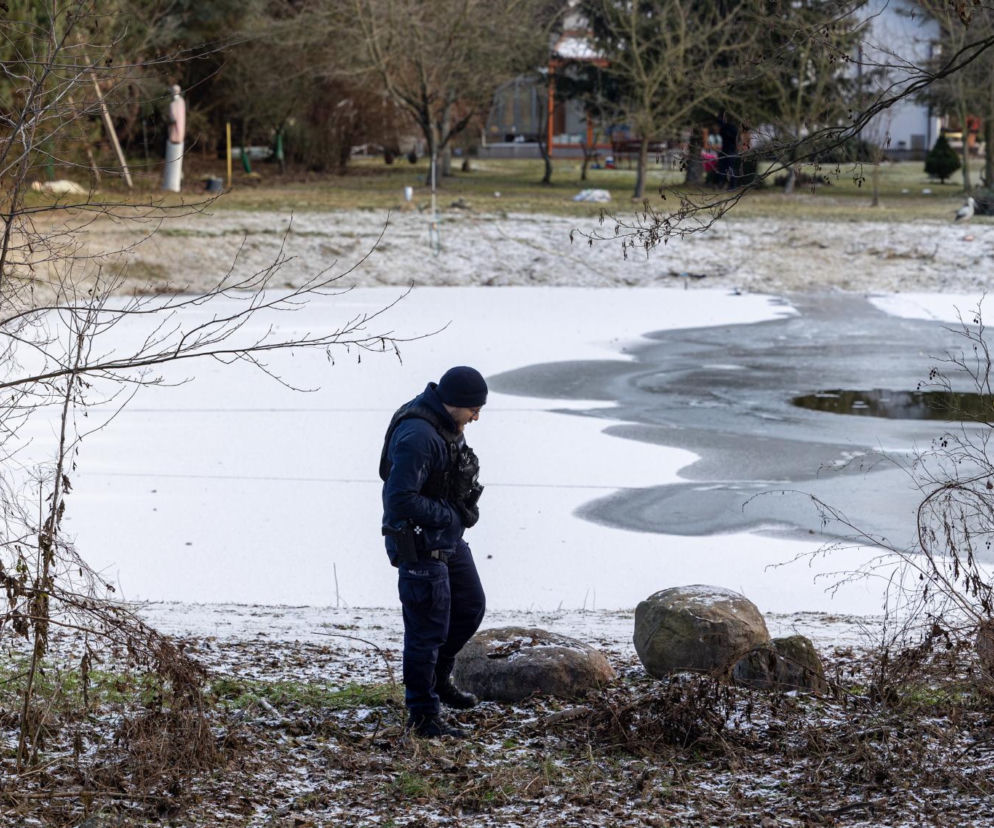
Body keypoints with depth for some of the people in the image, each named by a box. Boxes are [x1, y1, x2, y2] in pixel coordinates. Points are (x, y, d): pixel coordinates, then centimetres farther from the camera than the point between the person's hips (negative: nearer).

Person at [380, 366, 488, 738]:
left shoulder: (446, 424, 4)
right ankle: (423, 714, 9)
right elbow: (401, 500, -29)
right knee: (428, 628, -3)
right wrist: (454, 515, -20)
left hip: (449, 539, 10)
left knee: (470, 606, 21)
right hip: (420, 545, -10)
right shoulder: (418, 436, -27)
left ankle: (438, 678, 39)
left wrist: (467, 504, 5)